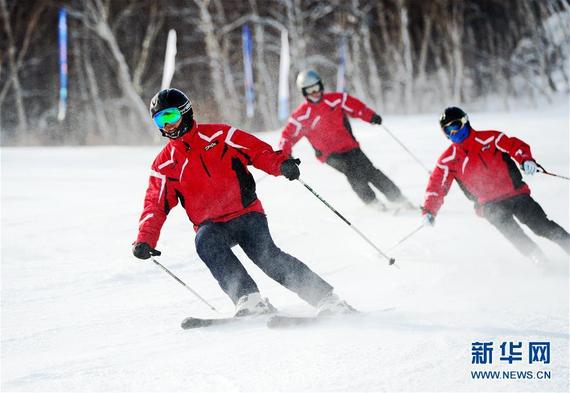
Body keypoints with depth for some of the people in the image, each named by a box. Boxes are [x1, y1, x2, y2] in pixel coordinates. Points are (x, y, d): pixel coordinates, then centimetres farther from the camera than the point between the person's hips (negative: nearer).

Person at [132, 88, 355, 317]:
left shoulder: (218, 135, 3)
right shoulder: (164, 165, 9)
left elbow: (258, 151, 0)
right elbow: (156, 206, 7)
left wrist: (281, 164, -20)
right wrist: (145, 240, -9)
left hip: (246, 214, -2)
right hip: (211, 226, 2)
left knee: (265, 255, -25)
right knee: (205, 243, -32)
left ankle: (326, 299, -18)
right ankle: (249, 299, -39)